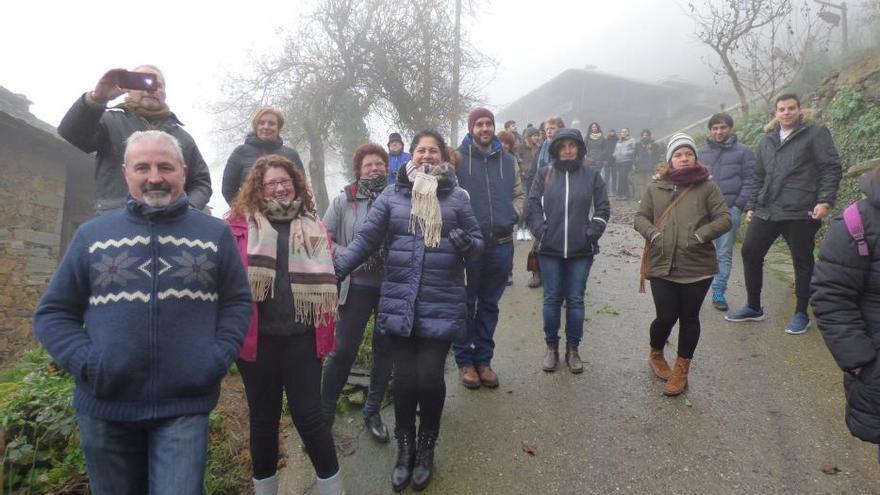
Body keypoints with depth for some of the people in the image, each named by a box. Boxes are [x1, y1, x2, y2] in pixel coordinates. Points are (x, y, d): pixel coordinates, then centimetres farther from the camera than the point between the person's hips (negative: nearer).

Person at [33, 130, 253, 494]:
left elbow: (238, 302, 5)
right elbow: (53, 312, 7)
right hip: (104, 408, 2)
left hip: (185, 407, -2)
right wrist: (85, 363, -9)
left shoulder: (215, 234, 3)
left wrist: (219, 357, -8)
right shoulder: (91, 234, 4)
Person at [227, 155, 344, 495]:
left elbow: (323, 282, 11)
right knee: (263, 418, 14)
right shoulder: (241, 225, 1)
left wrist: (326, 333, 7)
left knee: (309, 415, 4)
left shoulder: (313, 228, 9)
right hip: (258, 338, 0)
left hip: (302, 337, 1)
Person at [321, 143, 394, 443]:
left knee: (385, 349, 11)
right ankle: (325, 412, 22)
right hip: (357, 286, -2)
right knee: (344, 350, 1)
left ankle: (373, 412, 30)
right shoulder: (344, 201, -2)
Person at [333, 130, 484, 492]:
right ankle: (405, 448, 29)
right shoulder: (391, 196, 7)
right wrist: (337, 268, -10)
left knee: (430, 376, -2)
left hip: (442, 305, 0)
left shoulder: (457, 198, 6)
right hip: (399, 303, 1)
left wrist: (467, 244, -14)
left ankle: (426, 447, 26)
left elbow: (478, 242, 9)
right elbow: (366, 238, 2)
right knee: (404, 377, 3)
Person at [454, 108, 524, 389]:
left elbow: (517, 194, 17)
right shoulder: (457, 158, -3)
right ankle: (464, 361, 21)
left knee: (489, 305, 14)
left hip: (501, 244, 4)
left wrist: (513, 215, 0)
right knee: (466, 304, 6)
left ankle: (483, 360, 27)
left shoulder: (507, 160, 10)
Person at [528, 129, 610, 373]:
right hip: (550, 249, 0)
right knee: (552, 299, 8)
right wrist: (541, 231, -6)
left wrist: (591, 233, -4)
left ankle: (573, 349, 22)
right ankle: (551, 347, 23)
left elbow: (603, 208, 5)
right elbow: (533, 205, 2)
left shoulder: (591, 174, 2)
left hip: (581, 251, 0)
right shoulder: (545, 173, 2)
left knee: (575, 300, 7)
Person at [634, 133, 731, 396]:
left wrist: (700, 235, -15)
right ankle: (656, 355, 32)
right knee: (666, 316, 0)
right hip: (662, 265, 0)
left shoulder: (707, 187, 2)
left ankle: (681, 370, 26)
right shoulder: (656, 187, 6)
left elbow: (724, 219, -1)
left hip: (697, 266, 0)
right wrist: (652, 233, -11)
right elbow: (640, 217, 7)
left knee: (689, 317, 9)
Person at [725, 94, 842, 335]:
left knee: (802, 261, 3)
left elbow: (831, 168, -4)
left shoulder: (816, 132, 1)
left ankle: (801, 315, 16)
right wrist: (751, 206, 15)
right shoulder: (767, 140, 18)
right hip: (766, 212, 6)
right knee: (750, 252, 2)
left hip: (801, 213, -5)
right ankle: (753, 307, 16)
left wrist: (825, 201, -14)